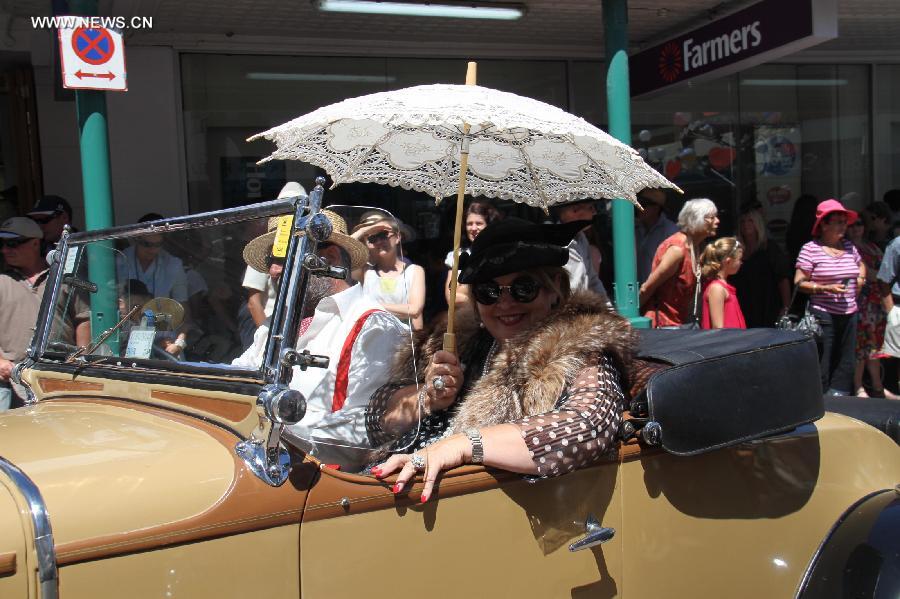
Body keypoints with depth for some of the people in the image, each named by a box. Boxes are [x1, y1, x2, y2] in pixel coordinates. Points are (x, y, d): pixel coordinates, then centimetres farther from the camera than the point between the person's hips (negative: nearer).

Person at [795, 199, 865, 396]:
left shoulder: (849, 247, 11)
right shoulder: (810, 249, -8)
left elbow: (861, 264, 32)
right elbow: (799, 283, -9)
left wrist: (860, 278, 12)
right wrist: (826, 288, -18)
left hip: (849, 313, 6)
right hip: (823, 314, -6)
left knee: (846, 360, 10)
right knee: (822, 360, -5)